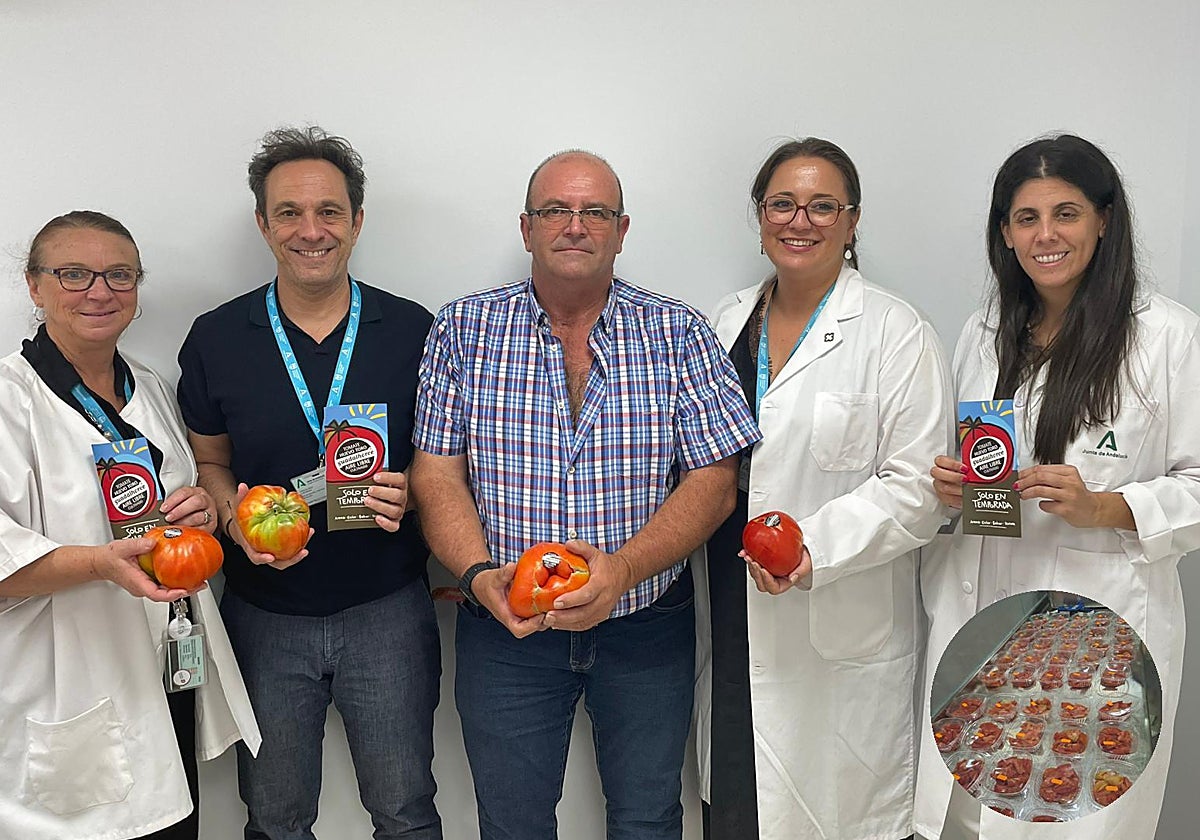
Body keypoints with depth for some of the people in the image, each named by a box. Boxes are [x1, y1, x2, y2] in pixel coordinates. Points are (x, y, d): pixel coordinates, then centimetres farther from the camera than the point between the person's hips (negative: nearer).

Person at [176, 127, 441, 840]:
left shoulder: (412, 330, -3)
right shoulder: (216, 339, -1)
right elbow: (207, 460, 9)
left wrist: (411, 493, -16)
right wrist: (234, 515, -12)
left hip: (387, 611, 0)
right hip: (265, 614, 1)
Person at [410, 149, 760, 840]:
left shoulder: (680, 334, -2)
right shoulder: (464, 330, -1)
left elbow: (714, 481, -8)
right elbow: (437, 474, -3)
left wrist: (621, 569, -22)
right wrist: (480, 574, -20)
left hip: (646, 632, 0)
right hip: (505, 629, 0)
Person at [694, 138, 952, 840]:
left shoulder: (897, 334, -7)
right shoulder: (727, 322, 11)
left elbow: (917, 487, -12)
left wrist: (815, 546, -24)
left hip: (843, 642, -5)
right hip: (732, 629, 5)